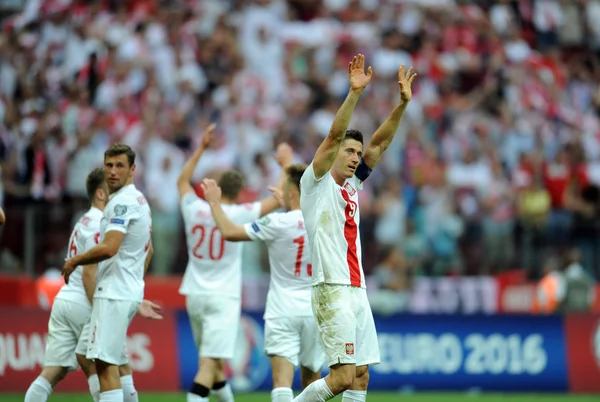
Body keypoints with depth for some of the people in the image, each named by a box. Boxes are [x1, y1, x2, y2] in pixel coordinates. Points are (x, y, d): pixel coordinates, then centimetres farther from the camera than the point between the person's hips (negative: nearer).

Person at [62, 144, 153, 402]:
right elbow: (148, 250, 28)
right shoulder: (140, 199, 18)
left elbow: (108, 248, -24)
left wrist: (73, 261, -11)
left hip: (114, 292, -10)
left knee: (105, 361, -14)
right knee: (114, 363, 13)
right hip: (131, 291, 10)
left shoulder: (123, 202, -14)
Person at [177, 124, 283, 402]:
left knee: (213, 360, 19)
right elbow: (278, 199, 0)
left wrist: (201, 147, 28)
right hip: (223, 296, -6)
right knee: (209, 363, -13)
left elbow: (183, 181, 24)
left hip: (195, 294, 6)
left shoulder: (195, 209, 2)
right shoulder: (238, 214, -9)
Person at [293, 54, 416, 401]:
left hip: (357, 290, 8)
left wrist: (402, 104, 6)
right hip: (333, 290, -8)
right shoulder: (317, 183, -1)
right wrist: (355, 93, -22)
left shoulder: (352, 184, 18)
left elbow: (380, 143, 16)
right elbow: (334, 136, -14)